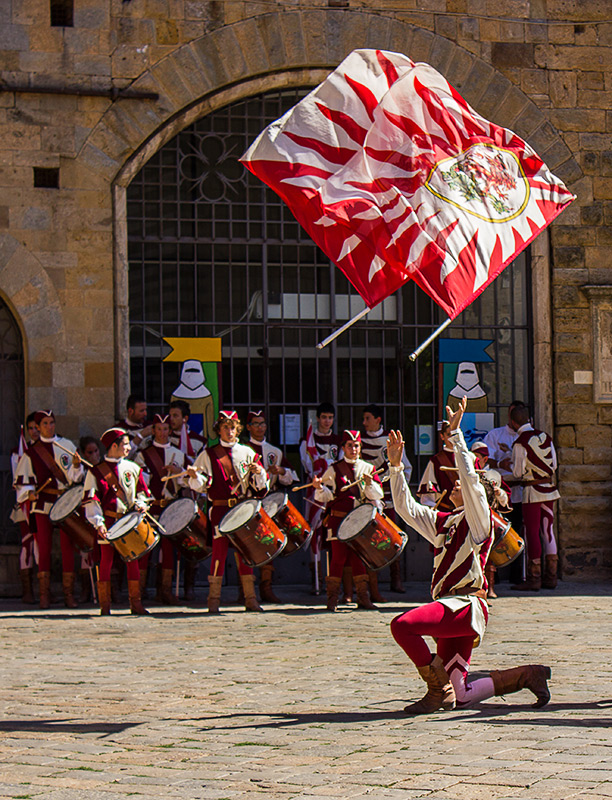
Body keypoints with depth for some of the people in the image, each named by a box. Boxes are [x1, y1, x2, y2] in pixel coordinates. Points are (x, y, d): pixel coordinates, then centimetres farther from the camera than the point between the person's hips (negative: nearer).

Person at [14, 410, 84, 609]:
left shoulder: (67, 445, 9)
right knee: (44, 547, -3)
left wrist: (76, 465, -16)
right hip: (42, 504, 0)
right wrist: (28, 492, -11)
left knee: (67, 547, -3)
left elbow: (75, 478, 5)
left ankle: (69, 594, 1)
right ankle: (44, 594, 1)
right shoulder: (31, 452, 7)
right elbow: (22, 479, 7)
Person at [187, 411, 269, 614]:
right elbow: (200, 484, 1)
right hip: (220, 508, -2)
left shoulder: (246, 453, 12)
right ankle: (214, 599, -3)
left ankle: (250, 598, 6)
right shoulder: (208, 455, 8)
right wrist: (195, 476, -20)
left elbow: (261, 485, 10)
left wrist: (258, 472, -11)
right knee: (219, 548, -8)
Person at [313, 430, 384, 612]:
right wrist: (319, 488, -20)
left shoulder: (368, 468, 10)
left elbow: (378, 494, 3)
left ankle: (363, 597, 8)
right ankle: (332, 598, -1)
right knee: (339, 556, -7)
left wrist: (369, 484, -16)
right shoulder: (334, 469, 4)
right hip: (338, 519, -2)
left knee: (358, 556, 4)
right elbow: (325, 496, 1)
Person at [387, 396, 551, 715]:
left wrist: (455, 433, -14)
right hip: (450, 610, 8)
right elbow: (407, 509, 20)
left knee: (403, 624, -29)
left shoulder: (479, 519, 0)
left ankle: (439, 689, -18)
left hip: (466, 604, -8)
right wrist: (395, 465, 12)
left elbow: (470, 476, -14)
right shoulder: (443, 522, 21)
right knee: (461, 697, 6)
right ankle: (527, 675, 19)